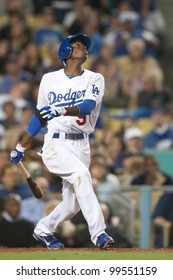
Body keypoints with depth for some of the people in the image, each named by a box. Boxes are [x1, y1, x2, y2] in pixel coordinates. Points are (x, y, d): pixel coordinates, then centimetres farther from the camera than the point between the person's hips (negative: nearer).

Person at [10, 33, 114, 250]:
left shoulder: (94, 79, 4)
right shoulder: (49, 80, 7)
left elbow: (88, 106, -15)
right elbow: (40, 115, 18)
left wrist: (60, 111, -33)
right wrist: (21, 146, 21)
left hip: (81, 145, 2)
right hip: (55, 144, -2)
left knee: (72, 205, 3)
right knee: (81, 174, -30)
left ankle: (43, 230, 33)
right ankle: (98, 233, -33)